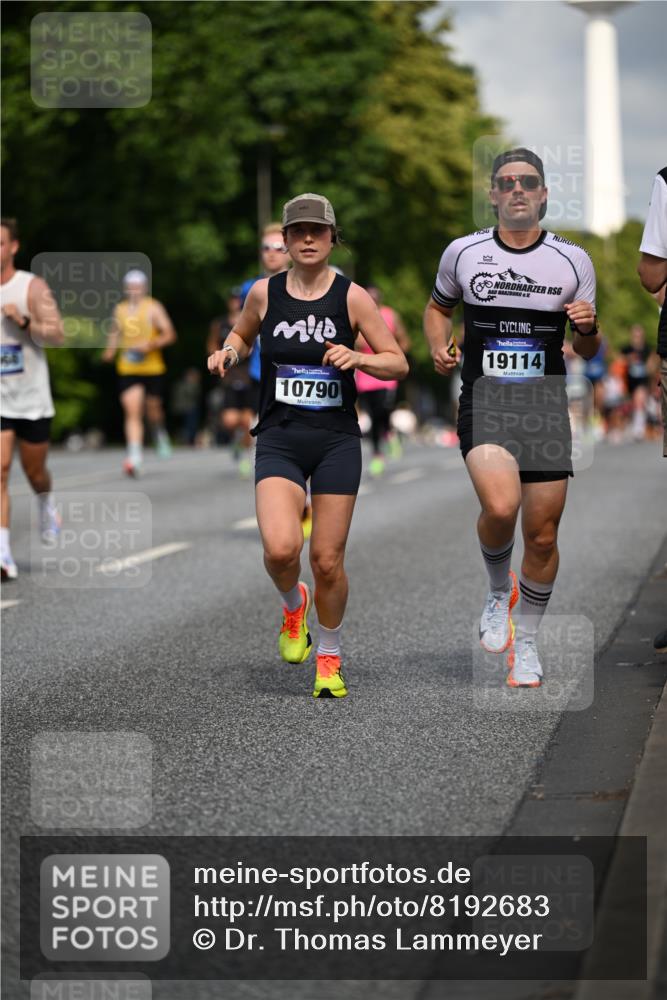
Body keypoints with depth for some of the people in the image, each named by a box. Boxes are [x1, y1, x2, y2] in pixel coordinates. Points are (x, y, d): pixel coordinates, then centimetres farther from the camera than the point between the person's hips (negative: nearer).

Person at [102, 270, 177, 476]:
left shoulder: (153, 308, 0)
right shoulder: (120, 310, 11)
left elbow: (169, 335, -4)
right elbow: (115, 332, 26)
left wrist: (150, 344, -19)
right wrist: (110, 350, 7)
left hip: (152, 368, -2)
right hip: (127, 370, 2)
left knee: (153, 410, 9)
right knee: (132, 412, -11)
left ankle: (160, 434, 43)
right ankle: (134, 455, -18)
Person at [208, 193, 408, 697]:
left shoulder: (352, 296, -3)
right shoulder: (264, 293, 2)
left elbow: (398, 363, 1)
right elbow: (242, 336, 22)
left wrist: (358, 358, -17)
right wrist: (229, 353, 0)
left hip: (337, 441, 0)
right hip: (279, 441, 1)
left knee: (328, 561, 1)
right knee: (281, 549, -19)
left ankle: (329, 658, 24)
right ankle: (293, 604, 16)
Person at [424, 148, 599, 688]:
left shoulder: (573, 260, 3)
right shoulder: (463, 253, 3)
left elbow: (587, 350, 12)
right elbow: (438, 306, 22)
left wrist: (588, 328, -11)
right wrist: (440, 348, 2)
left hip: (546, 405, 2)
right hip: (484, 400, -1)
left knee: (542, 535, 3)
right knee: (501, 507, -26)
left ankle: (526, 642, 25)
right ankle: (499, 590, 5)